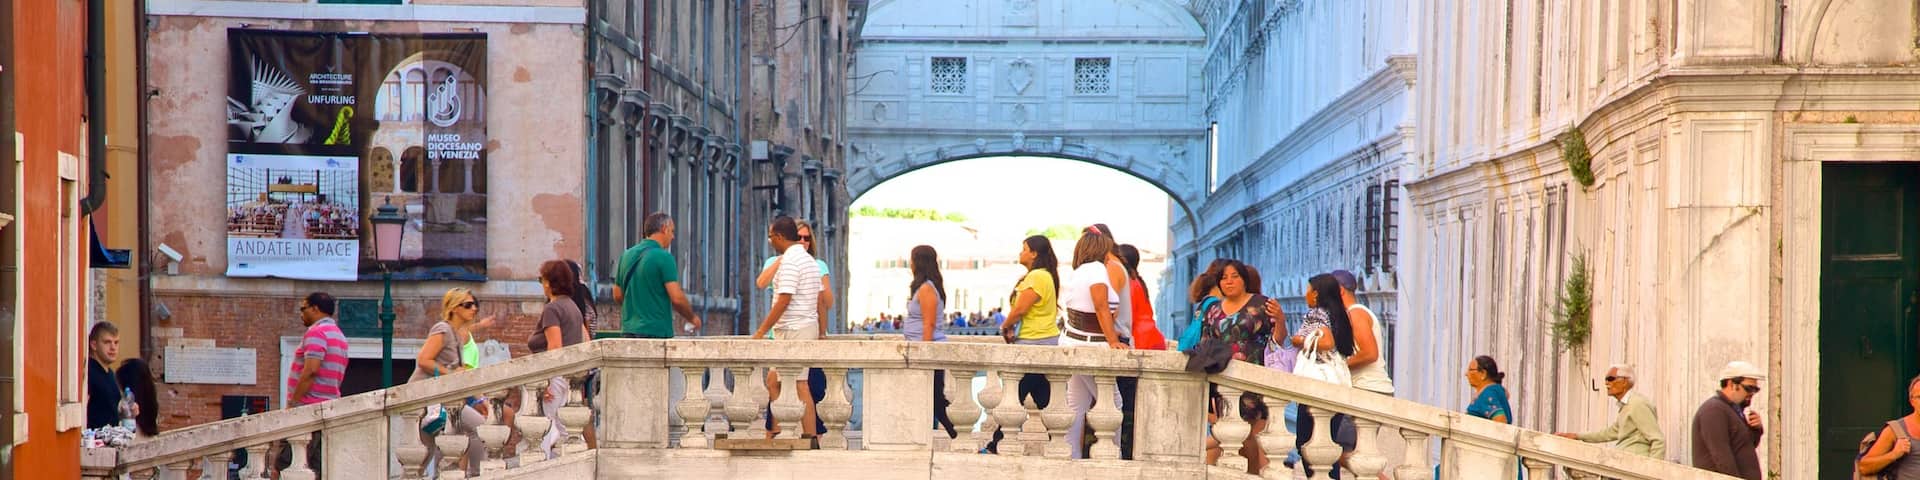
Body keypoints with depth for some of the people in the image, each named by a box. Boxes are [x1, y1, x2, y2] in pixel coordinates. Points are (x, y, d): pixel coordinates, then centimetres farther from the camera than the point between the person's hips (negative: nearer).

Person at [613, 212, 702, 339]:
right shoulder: (663, 257, -10)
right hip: (656, 332, -7)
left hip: (628, 331, 7)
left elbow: (617, 295, 17)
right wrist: (692, 318, 1)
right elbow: (677, 298, -15)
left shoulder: (627, 255, 11)